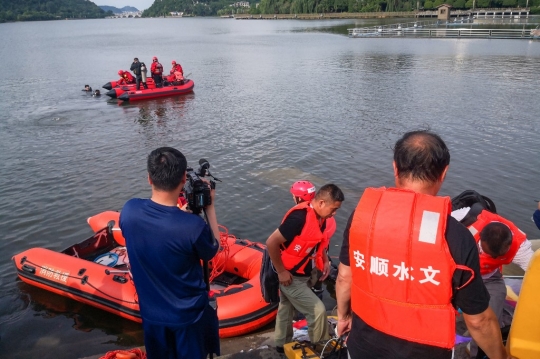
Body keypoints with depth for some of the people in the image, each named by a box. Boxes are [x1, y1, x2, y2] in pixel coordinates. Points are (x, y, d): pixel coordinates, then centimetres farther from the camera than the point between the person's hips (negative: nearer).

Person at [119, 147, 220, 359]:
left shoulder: (129, 211, -18)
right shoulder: (193, 226, -31)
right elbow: (213, 251, -9)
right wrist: (209, 206, -5)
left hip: (151, 312, 4)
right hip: (189, 313, -4)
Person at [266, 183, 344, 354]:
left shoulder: (320, 217, -3)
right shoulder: (299, 217, -31)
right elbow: (271, 243, -29)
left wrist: (325, 260, 4)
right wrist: (281, 271, -21)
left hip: (301, 273, 9)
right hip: (290, 276, -9)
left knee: (286, 307, 25)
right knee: (318, 310, -4)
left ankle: (282, 343, 45)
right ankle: (321, 348, 19)